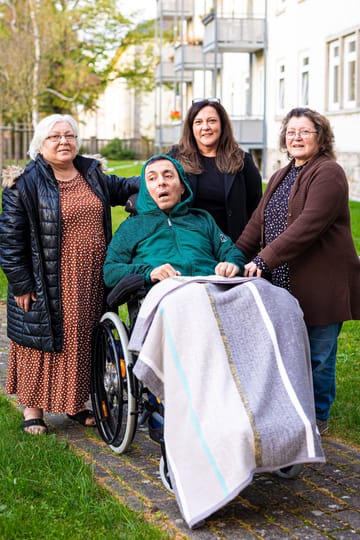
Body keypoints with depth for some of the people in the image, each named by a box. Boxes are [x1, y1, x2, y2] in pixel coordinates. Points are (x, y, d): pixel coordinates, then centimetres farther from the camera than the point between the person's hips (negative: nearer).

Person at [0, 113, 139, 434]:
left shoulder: (91, 173, 10)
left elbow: (117, 188, 30)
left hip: (90, 282, 6)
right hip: (49, 285, -6)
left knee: (83, 341, 13)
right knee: (43, 340, 2)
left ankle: (75, 402, 28)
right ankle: (33, 408, 18)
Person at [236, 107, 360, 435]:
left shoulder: (328, 174, -10)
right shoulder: (281, 177, 18)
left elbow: (308, 226, -22)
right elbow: (257, 224, 12)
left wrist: (264, 260, -25)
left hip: (323, 283, -7)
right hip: (285, 284, 7)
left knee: (317, 355, 4)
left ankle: (318, 419, 22)